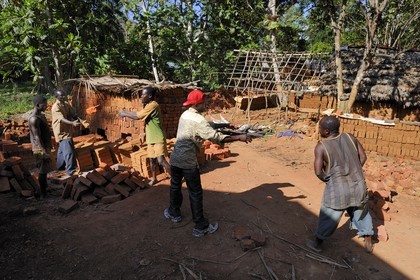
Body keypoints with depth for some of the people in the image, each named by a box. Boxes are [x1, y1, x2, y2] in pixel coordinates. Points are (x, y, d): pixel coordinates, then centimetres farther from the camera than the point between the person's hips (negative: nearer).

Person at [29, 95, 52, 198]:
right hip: (41, 149, -9)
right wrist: (44, 152, -25)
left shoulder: (40, 115, 8)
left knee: (45, 169, 21)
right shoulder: (34, 119, -23)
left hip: (45, 146, 9)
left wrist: (49, 146, 23)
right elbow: (37, 137, -24)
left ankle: (45, 184, 37)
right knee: (43, 170, 0)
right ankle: (43, 192, 10)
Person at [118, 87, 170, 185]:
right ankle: (154, 178, 32)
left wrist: (124, 114, -6)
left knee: (161, 160, -12)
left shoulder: (153, 105, -20)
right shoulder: (148, 106, 11)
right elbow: (138, 114, 13)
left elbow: (137, 116, -20)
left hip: (158, 138, -9)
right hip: (151, 138, 9)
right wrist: (126, 112, 3)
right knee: (152, 159, 16)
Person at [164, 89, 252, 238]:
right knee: (195, 193, 3)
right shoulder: (199, 120, -17)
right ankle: (201, 227, 12)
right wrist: (239, 137, -21)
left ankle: (174, 213, 43)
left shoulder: (184, 115, 7)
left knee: (175, 186, 24)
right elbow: (216, 137, -25)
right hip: (188, 162, -7)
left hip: (175, 158, 8)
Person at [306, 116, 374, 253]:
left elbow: (318, 172, -18)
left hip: (337, 190, -4)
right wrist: (353, 174, 13)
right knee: (362, 213, 26)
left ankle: (317, 243, 30)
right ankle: (368, 243, 39)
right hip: (358, 186, 4)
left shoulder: (321, 146, -15)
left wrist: (327, 180, 2)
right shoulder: (350, 137, -2)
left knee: (328, 216, 14)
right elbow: (363, 157, 5)